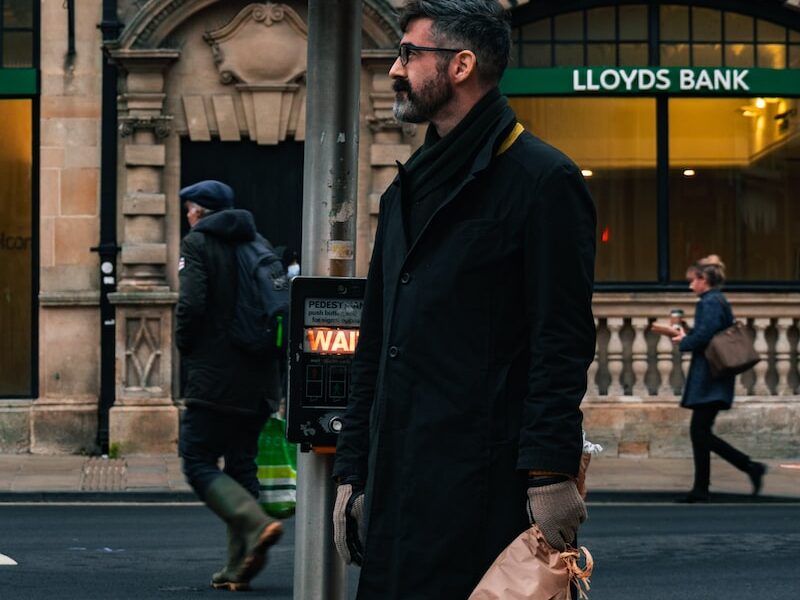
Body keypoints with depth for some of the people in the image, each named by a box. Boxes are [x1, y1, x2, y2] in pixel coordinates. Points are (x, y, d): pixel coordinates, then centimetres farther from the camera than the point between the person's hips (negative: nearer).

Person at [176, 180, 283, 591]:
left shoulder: (197, 244, -5)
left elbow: (190, 305, -17)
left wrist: (185, 347, 0)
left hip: (215, 376, -7)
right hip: (259, 379, 7)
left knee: (199, 462, -1)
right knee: (242, 465, 11)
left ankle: (256, 523, -23)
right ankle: (240, 566, 9)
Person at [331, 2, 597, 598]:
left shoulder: (543, 180, -4)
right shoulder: (407, 190, 20)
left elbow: (563, 342, -11)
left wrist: (551, 475, -19)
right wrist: (352, 471, 15)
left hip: (487, 483, -7)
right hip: (398, 484, 7)